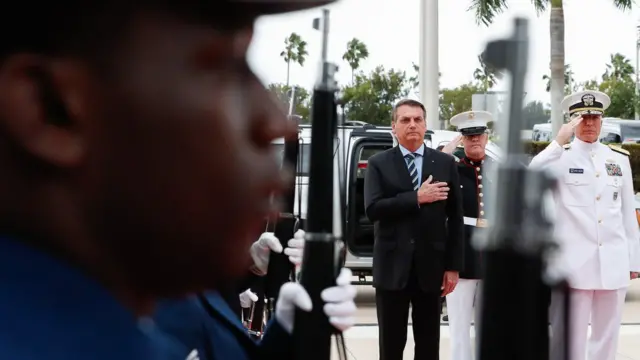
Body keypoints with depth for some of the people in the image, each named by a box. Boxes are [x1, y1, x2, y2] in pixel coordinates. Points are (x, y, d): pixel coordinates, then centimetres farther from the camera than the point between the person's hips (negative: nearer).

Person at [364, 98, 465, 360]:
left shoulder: (445, 163, 6)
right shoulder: (378, 164, 2)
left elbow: (455, 218, 5)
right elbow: (373, 210, -12)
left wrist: (453, 266, 0)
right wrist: (416, 198, -16)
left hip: (430, 266, 1)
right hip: (392, 266, -1)